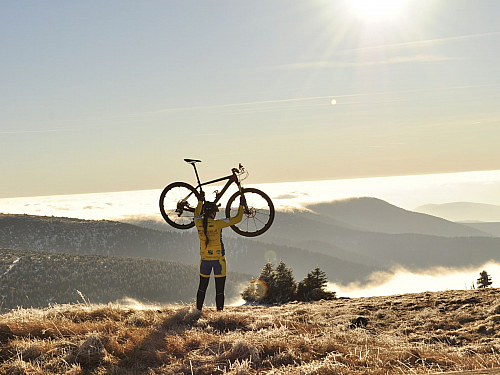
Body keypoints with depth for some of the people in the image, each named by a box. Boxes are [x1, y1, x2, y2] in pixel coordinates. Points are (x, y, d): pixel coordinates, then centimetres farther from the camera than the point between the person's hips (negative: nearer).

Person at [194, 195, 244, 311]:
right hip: (218, 260, -4)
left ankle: (198, 310, 23)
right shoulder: (217, 224, -15)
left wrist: (200, 200, 33)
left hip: (204, 260, 4)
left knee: (202, 288, 18)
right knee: (219, 291, 1)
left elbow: (196, 215, 22)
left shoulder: (199, 223, -4)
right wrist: (241, 204, 4)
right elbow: (238, 219, -9)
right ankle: (219, 311, 0)